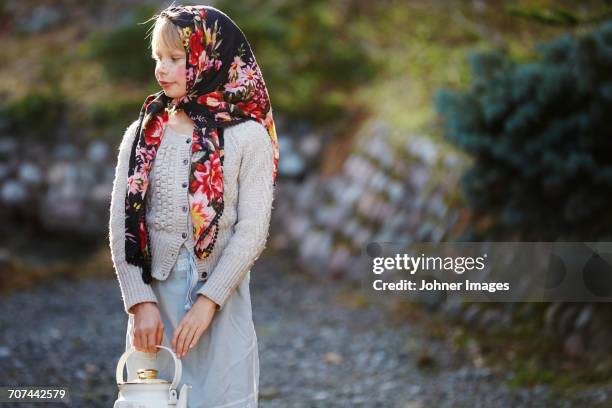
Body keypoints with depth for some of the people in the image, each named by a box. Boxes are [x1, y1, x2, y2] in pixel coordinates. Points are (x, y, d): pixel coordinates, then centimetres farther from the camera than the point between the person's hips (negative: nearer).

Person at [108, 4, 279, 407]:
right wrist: (140, 302, -9)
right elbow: (122, 226, 1)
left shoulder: (248, 138, -2)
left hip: (221, 304, -2)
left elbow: (252, 231, -7)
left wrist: (208, 301, -15)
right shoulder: (142, 135, 6)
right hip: (154, 300, 2)